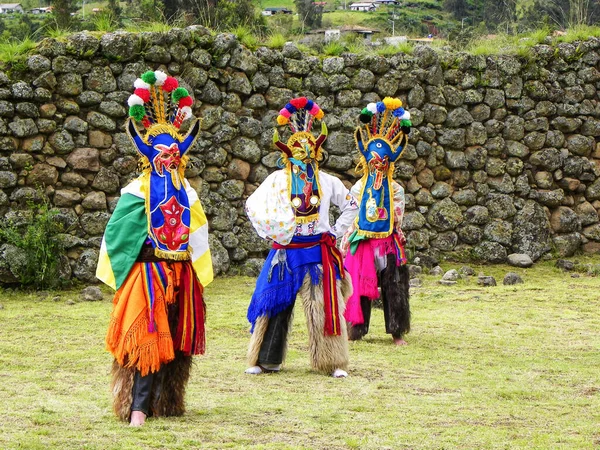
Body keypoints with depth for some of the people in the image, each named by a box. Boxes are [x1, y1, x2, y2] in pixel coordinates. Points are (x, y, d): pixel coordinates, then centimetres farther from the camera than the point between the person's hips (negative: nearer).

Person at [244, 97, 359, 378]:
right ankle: (266, 360, 8)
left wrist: (336, 231, 8)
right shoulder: (278, 180, 4)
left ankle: (333, 363, 3)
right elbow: (253, 206, 9)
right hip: (286, 252, -1)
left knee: (325, 307, -2)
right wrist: (268, 233, 2)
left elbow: (351, 206, 18)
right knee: (274, 302, -1)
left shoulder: (327, 182, 8)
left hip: (319, 253, 1)